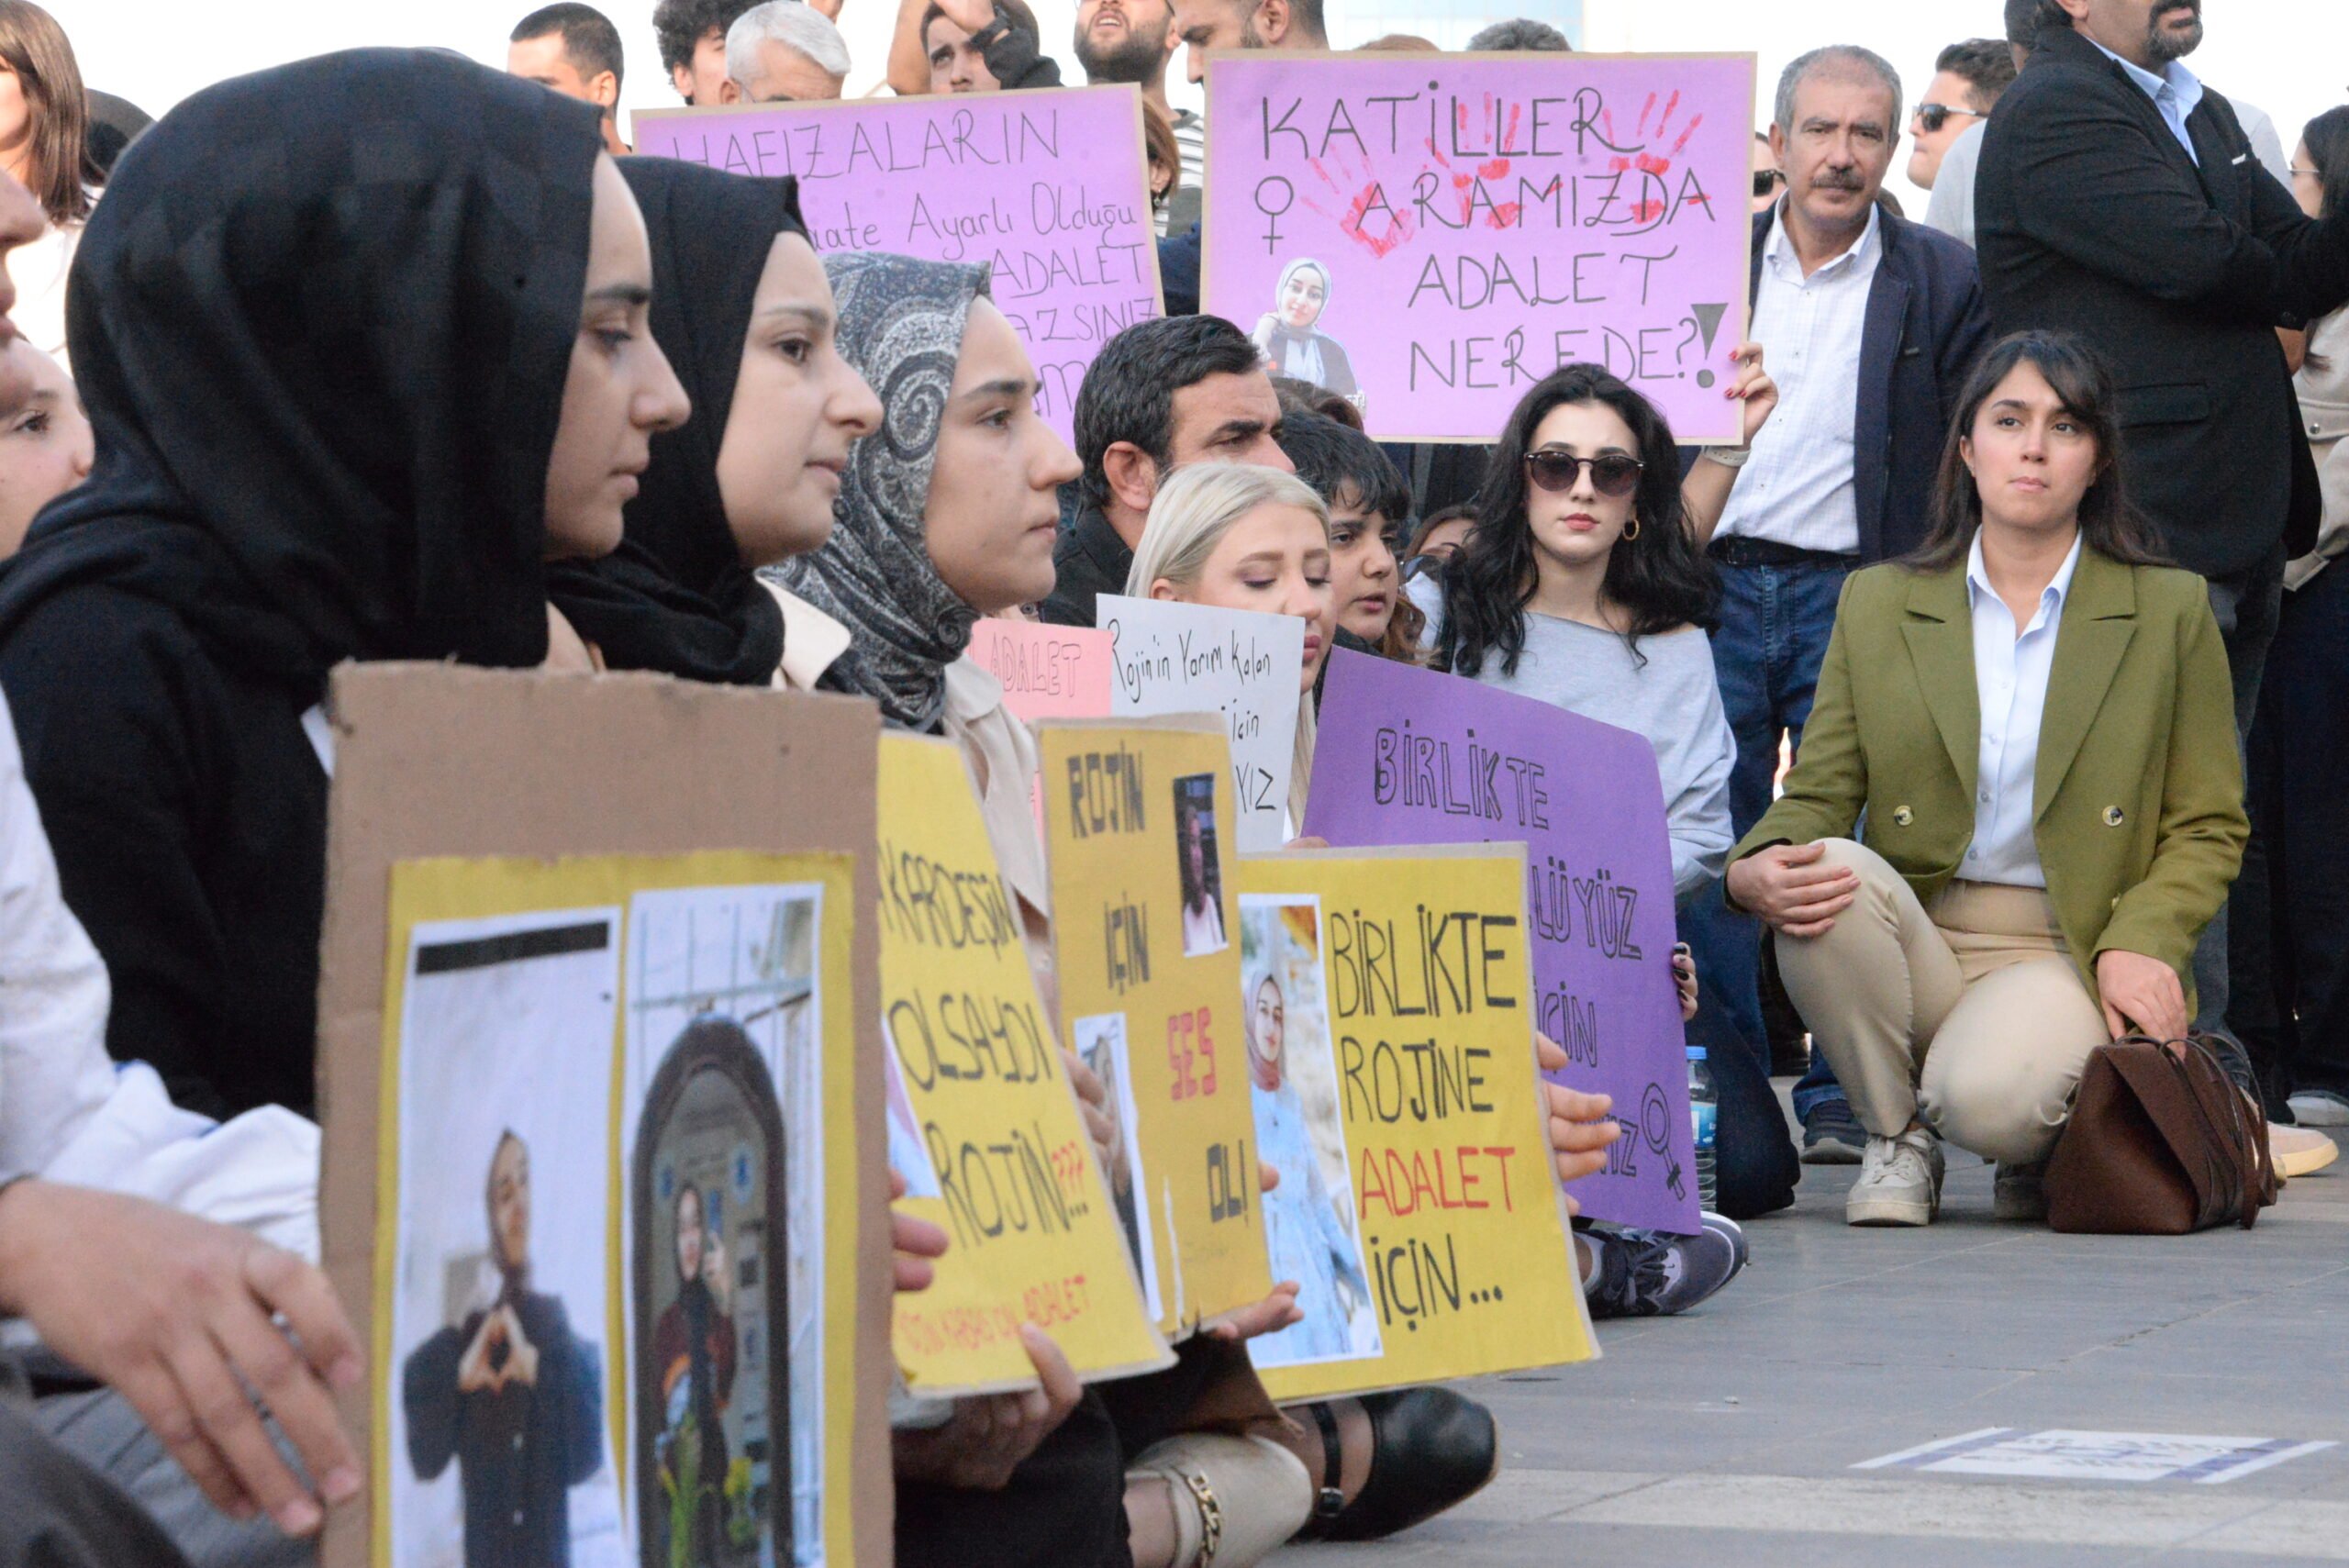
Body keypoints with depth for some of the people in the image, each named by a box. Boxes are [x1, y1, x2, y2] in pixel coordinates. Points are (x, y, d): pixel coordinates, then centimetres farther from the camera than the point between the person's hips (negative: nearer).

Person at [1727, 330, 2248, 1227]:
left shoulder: (2171, 611, 5)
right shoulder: (1877, 604, 10)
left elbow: (2209, 827, 6)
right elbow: (1819, 796, 6)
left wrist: (2140, 943, -13)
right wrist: (1756, 870, -18)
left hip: (2073, 952, -3)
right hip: (1910, 943, 3)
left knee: (1987, 1096, -35)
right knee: (1833, 875, -32)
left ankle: (2044, 1148, 5)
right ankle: (1896, 1141, -8)